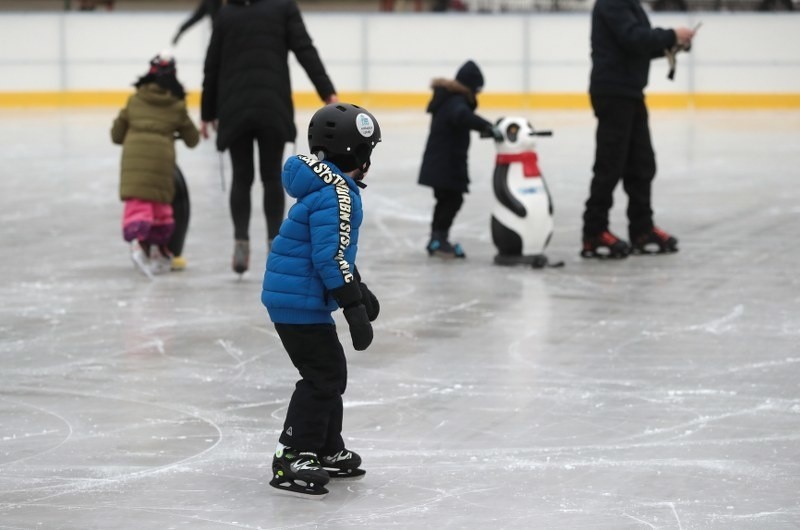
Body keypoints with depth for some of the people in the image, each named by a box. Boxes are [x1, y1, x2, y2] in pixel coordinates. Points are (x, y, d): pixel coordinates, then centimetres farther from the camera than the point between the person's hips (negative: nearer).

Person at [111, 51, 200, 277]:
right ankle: (158, 248, 21)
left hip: (134, 154, 0)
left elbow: (117, 135, 23)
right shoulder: (177, 106, 17)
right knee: (161, 202, 15)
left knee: (137, 201, -10)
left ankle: (138, 240, -35)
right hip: (162, 155, 0)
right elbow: (193, 139, 26)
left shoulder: (135, 100, 19)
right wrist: (177, 134, 48)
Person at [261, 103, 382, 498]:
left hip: (294, 297, 11)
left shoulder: (328, 185, 15)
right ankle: (291, 459, -7)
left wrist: (358, 289, 30)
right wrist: (353, 306, -24)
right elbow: (329, 257, -26)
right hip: (300, 301, -11)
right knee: (323, 376, -9)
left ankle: (327, 451, 28)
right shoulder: (336, 193, -19)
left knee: (330, 373, 18)